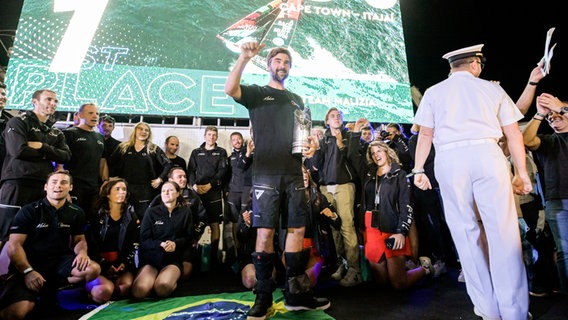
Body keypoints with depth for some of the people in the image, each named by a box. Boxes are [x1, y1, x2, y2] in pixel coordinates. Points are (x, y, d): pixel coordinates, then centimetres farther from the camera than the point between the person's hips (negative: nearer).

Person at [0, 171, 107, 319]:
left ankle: (51, 288, -1)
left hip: (59, 260, 4)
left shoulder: (76, 213, 5)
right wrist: (28, 271, -22)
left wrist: (82, 252, -14)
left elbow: (79, 240, 12)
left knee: (93, 269, -25)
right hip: (29, 264, -3)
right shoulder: (29, 211, -4)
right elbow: (14, 246, -8)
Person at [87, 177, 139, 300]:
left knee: (127, 284, -27)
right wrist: (105, 265, -12)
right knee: (107, 287, -27)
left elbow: (135, 243, 7)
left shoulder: (131, 215, 8)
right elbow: (91, 244, -4)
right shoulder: (97, 214, 0)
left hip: (123, 263, 2)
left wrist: (125, 262, -6)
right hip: (99, 263, -2)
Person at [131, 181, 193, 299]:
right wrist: (160, 244, -17)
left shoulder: (185, 212, 8)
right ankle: (153, 279, 4)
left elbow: (188, 237, 7)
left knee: (163, 288, -32)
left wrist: (175, 243, -14)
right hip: (151, 258, 1)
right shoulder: (152, 212, 4)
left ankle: (173, 281, 1)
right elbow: (143, 240, 2)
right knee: (139, 291, -27)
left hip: (174, 259, -1)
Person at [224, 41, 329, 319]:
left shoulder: (297, 100, 23)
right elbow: (230, 89, -11)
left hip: (294, 173, 4)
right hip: (266, 173, -4)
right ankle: (263, 296, 7)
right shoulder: (257, 93, 10)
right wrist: (244, 58, -18)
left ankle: (295, 293, 16)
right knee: (265, 232, -5)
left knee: (297, 229, 4)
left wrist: (312, 144, 4)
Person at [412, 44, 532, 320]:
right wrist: (522, 173, 14)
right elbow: (514, 134, 11)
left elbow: (425, 134, 6)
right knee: (503, 231, 2)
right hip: (486, 154, 0)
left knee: (465, 233, 5)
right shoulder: (492, 89, 15)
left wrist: (418, 169, 7)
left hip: (449, 160, 0)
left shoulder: (433, 92, 14)